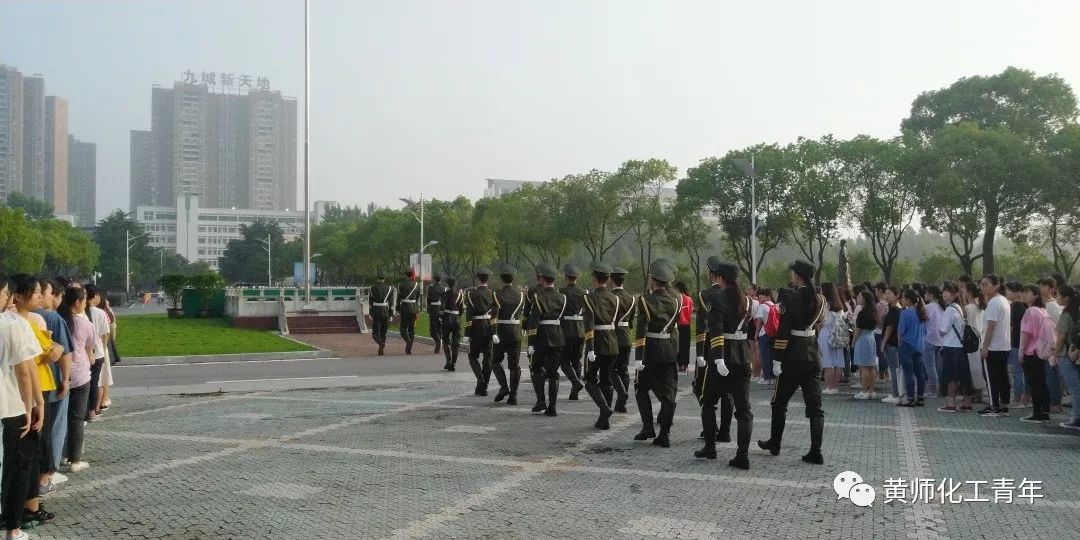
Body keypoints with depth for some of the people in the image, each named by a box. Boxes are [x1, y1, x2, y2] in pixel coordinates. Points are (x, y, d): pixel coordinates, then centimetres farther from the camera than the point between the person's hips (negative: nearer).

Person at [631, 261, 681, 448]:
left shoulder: (645, 300, -11)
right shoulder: (675, 301, 3)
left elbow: (641, 330, -17)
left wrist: (638, 358, -17)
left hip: (650, 350, -4)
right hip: (671, 350, 4)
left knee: (641, 388, 14)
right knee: (668, 392, 5)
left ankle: (648, 427, 7)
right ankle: (664, 435, 3)